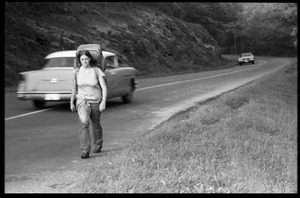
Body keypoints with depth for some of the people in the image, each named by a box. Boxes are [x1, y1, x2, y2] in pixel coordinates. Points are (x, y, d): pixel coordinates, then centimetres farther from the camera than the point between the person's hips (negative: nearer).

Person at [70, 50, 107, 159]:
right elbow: (74, 87, 8)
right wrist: (71, 102, 10)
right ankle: (85, 151, -23)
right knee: (83, 123, -21)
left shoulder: (97, 71, -9)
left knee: (96, 124, 17)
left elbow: (104, 87, -11)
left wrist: (104, 102, -21)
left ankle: (98, 144, 44)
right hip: (82, 101, 0)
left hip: (95, 101, 0)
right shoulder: (76, 71, -3)